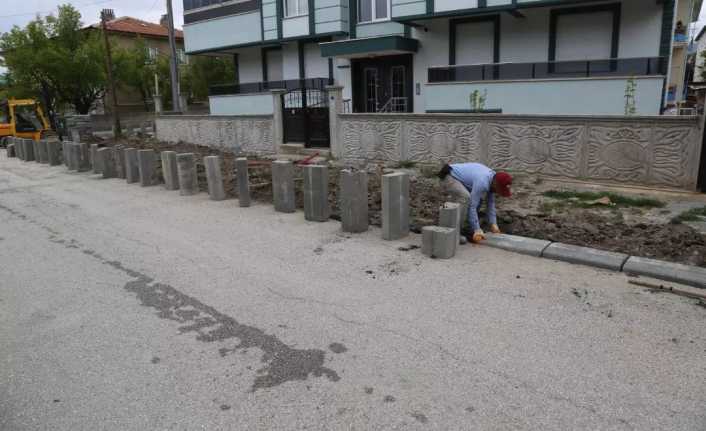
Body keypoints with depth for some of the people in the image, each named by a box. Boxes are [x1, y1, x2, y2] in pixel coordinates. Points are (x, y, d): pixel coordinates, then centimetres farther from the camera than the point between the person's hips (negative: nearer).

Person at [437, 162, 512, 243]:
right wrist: (477, 230, -27)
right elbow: (472, 206, -29)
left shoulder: (493, 177, -2)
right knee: (466, 198, -30)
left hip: (457, 175, 10)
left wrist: (493, 224, 1)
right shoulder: (482, 183, -30)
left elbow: (490, 202, 5)